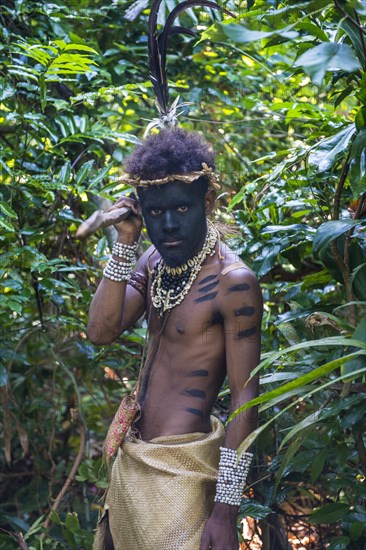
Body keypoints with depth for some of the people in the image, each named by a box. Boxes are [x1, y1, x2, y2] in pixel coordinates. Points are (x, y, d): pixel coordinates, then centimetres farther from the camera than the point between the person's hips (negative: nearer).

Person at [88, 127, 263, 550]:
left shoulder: (232, 282, -18)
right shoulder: (154, 261, 5)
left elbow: (244, 398, -18)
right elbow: (102, 332, -3)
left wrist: (226, 509, -20)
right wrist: (124, 243, -10)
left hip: (181, 468, -7)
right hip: (132, 457, 7)